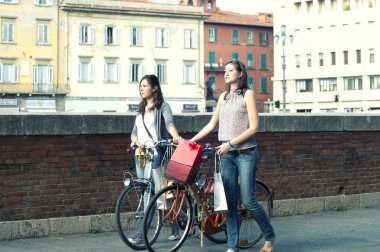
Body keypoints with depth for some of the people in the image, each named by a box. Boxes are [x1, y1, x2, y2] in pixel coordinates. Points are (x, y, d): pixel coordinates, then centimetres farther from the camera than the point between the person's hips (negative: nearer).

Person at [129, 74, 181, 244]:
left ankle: (140, 235, -9)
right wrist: (134, 139, -4)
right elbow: (135, 131, 20)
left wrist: (175, 136, -39)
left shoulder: (162, 106, -1)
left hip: (156, 154, -7)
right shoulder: (141, 109, 19)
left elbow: (169, 123, -19)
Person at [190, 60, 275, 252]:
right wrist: (191, 140, 10)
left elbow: (253, 127, -10)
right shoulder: (223, 96, 13)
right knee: (230, 201, 2)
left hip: (246, 154, -5)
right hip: (226, 155, 5)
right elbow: (212, 124, 17)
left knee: (247, 201, -4)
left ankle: (269, 236, 17)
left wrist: (230, 143, -15)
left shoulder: (248, 94, -4)